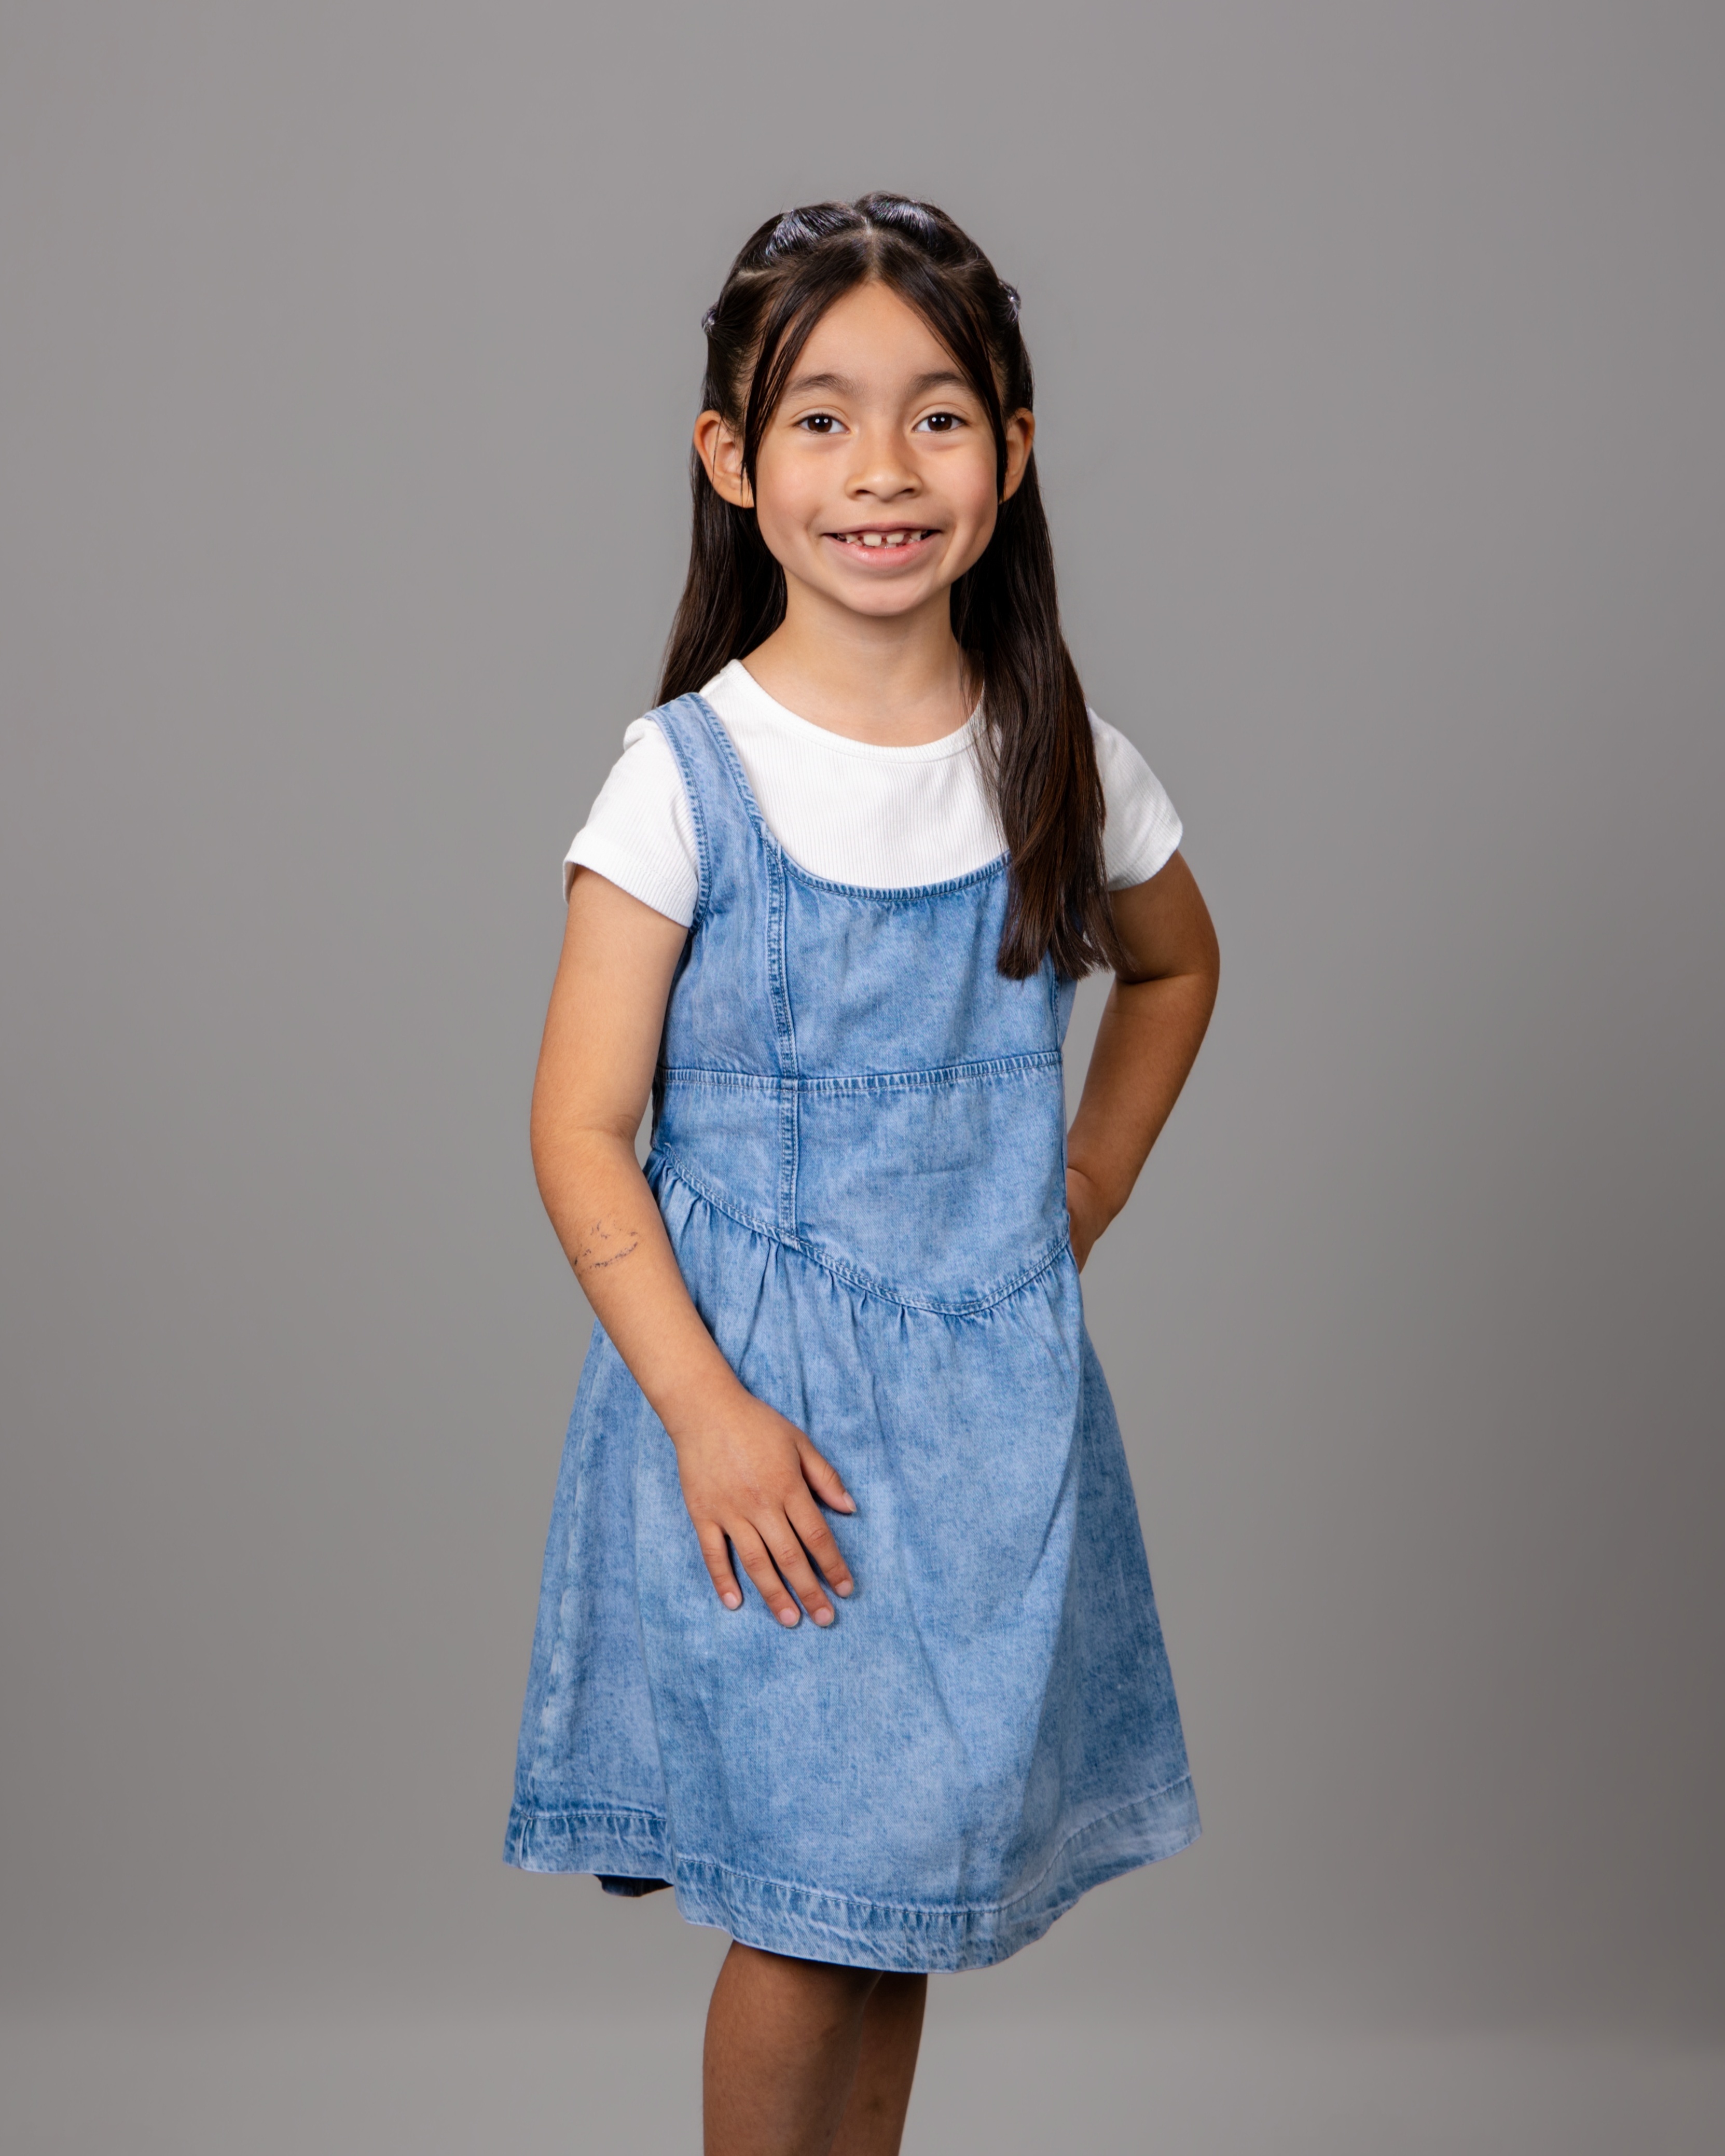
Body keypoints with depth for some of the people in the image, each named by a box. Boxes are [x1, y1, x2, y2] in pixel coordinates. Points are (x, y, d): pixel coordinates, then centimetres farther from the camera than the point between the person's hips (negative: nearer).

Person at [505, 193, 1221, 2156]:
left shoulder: (1061, 760, 1)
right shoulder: (685, 776, -10)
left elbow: (1173, 964, 22)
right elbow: (581, 1126, -10)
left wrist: (1089, 1186, 10)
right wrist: (707, 1410, -17)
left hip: (995, 1391, 4)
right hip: (758, 1387, -3)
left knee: (912, 1878, 13)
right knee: (805, 1908, -1)